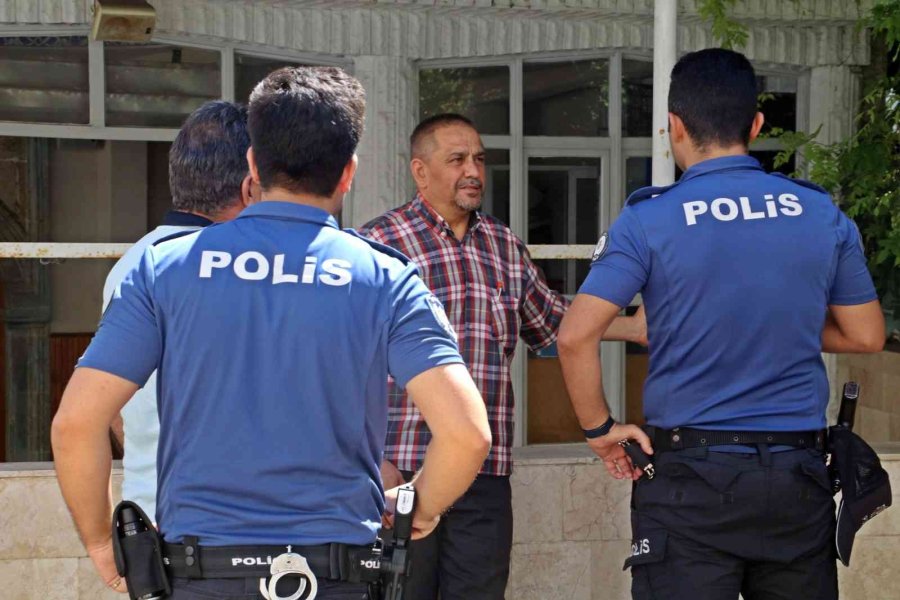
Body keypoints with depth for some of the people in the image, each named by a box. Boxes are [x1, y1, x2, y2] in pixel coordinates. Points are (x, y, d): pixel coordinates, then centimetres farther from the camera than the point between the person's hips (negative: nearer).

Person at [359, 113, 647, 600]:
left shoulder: (505, 246, 15)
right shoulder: (380, 241, -3)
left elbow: (552, 321, 29)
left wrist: (637, 327, 18)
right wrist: (373, 459, -13)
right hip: (401, 470, -5)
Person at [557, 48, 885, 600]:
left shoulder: (648, 221, -8)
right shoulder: (823, 213, 2)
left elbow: (576, 337, -15)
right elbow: (866, 336, 10)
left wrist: (600, 429, -2)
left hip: (692, 474, -3)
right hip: (798, 472, 3)